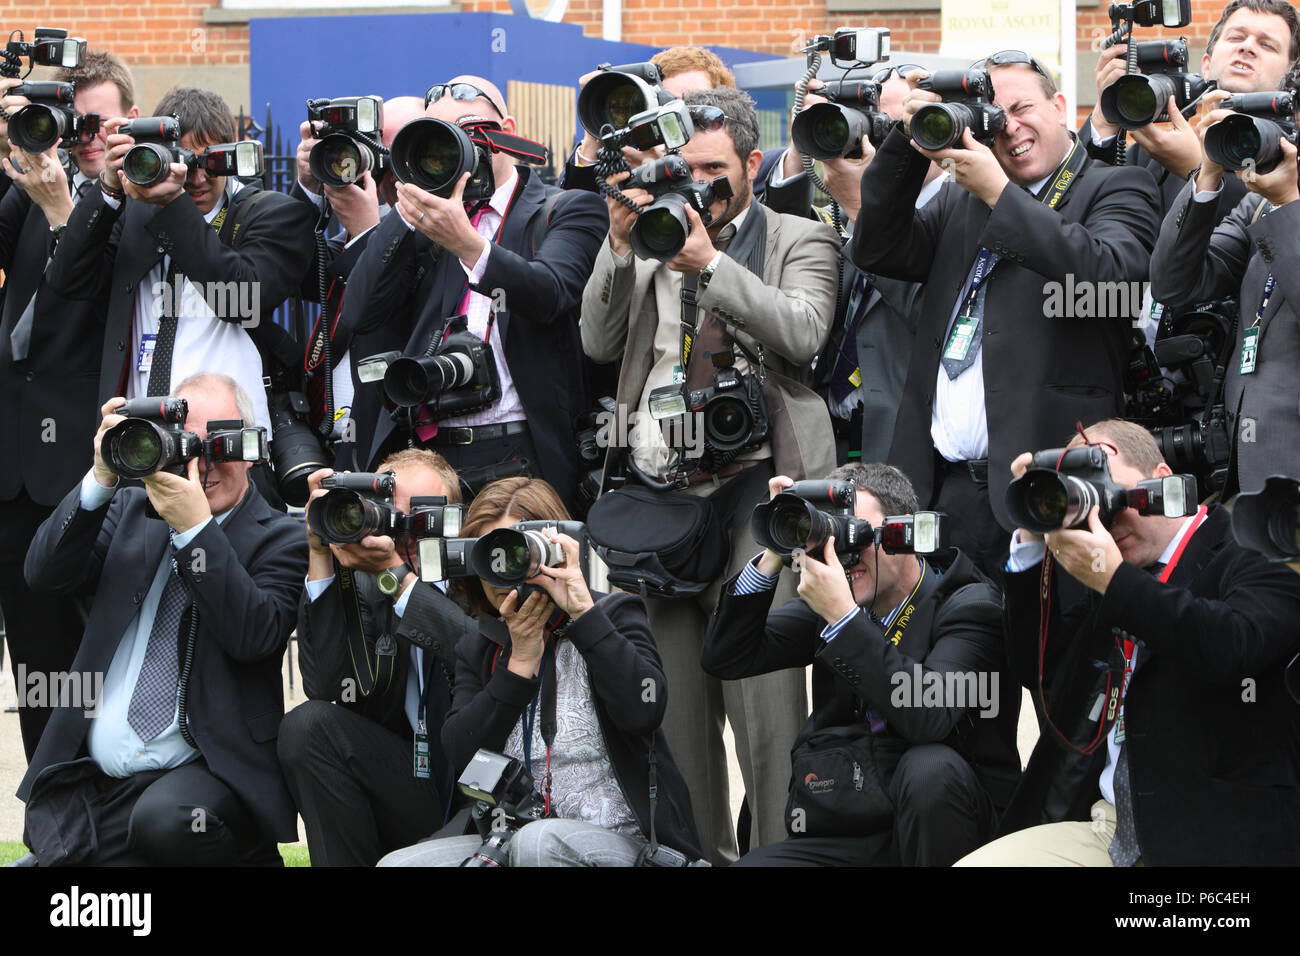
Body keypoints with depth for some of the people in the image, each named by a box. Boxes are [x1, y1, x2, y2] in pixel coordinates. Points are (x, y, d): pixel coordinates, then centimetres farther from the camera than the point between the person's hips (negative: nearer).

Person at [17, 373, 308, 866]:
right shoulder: (130, 510, 16)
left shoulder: (280, 541, 3)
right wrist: (102, 478, -9)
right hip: (86, 780, 3)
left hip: (202, 770, -3)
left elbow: (254, 635, -14)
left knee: (164, 820, -35)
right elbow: (46, 574, 3)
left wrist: (195, 527, -18)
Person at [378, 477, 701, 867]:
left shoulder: (614, 615, 4)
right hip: (508, 840, 4)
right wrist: (521, 661, -8)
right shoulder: (477, 651, 16)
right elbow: (461, 753, -1)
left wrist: (583, 611, -17)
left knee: (539, 841, -39)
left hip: (617, 838, -4)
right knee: (395, 863, -23)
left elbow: (644, 710, -17)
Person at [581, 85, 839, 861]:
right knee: (673, 694, 5)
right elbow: (598, 343, 10)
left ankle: (781, 849, -10)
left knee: (763, 690, -13)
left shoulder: (800, 241, 10)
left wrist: (709, 261, -13)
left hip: (751, 483, -4)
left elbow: (802, 332, -9)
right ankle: (698, 851, 12)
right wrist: (620, 245, -2)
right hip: (656, 490, 4)